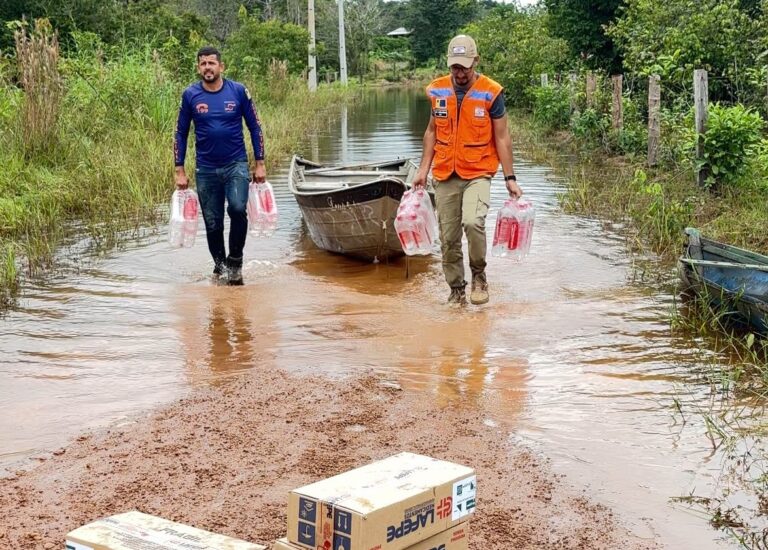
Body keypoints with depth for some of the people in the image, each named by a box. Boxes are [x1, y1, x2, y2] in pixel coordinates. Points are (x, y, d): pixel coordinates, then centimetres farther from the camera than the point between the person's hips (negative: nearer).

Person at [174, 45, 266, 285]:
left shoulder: (238, 91, -1)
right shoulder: (190, 95, 1)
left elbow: (255, 127, 5)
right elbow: (181, 134, 7)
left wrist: (259, 163, 2)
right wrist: (179, 171, 4)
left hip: (236, 165, -1)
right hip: (205, 170, 2)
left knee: (237, 209, -23)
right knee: (212, 224, 5)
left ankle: (235, 261, -4)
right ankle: (220, 266, 26)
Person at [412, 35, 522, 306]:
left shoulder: (491, 93, -7)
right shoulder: (437, 90, 3)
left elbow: (502, 138, -3)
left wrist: (510, 178, -5)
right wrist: (424, 168, 10)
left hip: (478, 173, -4)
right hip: (445, 175, 4)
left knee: (473, 222, -25)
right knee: (448, 238, 5)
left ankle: (479, 276, -2)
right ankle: (456, 290, 20)